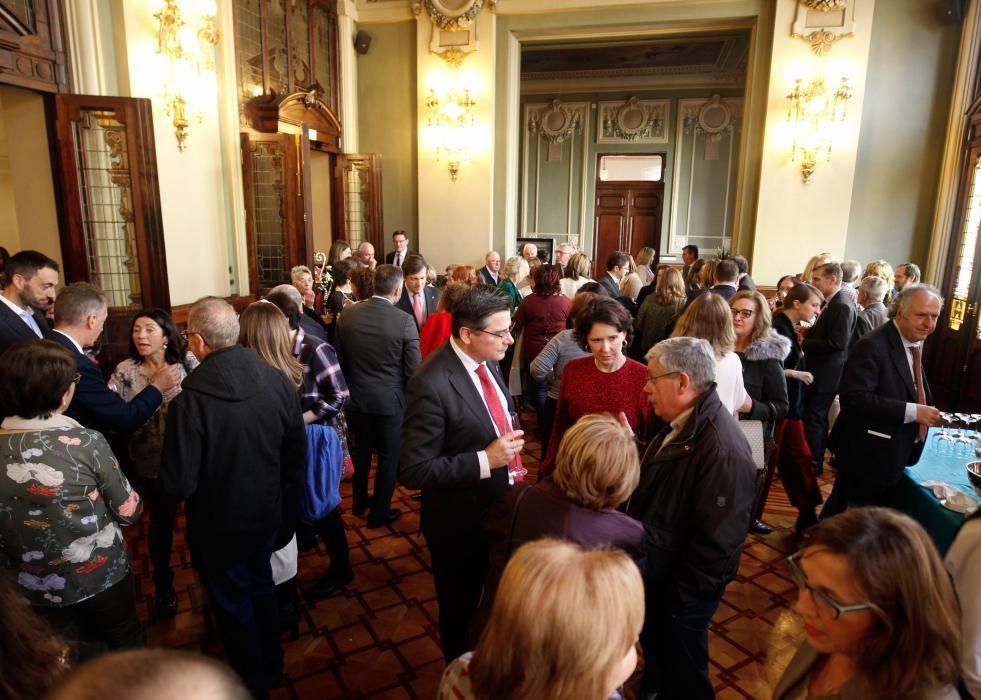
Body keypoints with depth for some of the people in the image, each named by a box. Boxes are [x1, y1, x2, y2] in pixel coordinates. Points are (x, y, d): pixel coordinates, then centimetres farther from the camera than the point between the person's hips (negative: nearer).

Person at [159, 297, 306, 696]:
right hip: (267, 515, 4)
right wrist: (286, 504, 11)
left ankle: (252, 684, 44)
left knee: (233, 605, 20)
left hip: (219, 527, -4)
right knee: (261, 588, 28)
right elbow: (296, 454, -5)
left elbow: (178, 485, -24)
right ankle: (271, 667, 50)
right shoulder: (279, 383, -15)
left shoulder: (190, 400, -30)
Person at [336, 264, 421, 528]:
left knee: (361, 452, 23)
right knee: (389, 457, 13)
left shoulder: (348, 315, -7)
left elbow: (340, 359, 4)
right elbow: (413, 368, -15)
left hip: (357, 397, 4)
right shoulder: (404, 320, -19)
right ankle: (379, 513, 25)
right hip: (390, 399, -4)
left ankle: (359, 502, 40)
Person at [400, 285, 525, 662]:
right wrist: (485, 460, -31)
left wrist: (508, 457, 3)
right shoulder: (432, 384, -30)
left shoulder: (487, 361, -4)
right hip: (459, 521, -7)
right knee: (460, 609, 20)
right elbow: (415, 471, -28)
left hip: (497, 509, 8)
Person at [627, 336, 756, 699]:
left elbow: (717, 542, -29)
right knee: (653, 650, 32)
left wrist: (679, 599, -20)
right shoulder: (680, 424, -3)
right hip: (654, 574, 8)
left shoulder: (722, 449, -34)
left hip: (679, 593, -8)